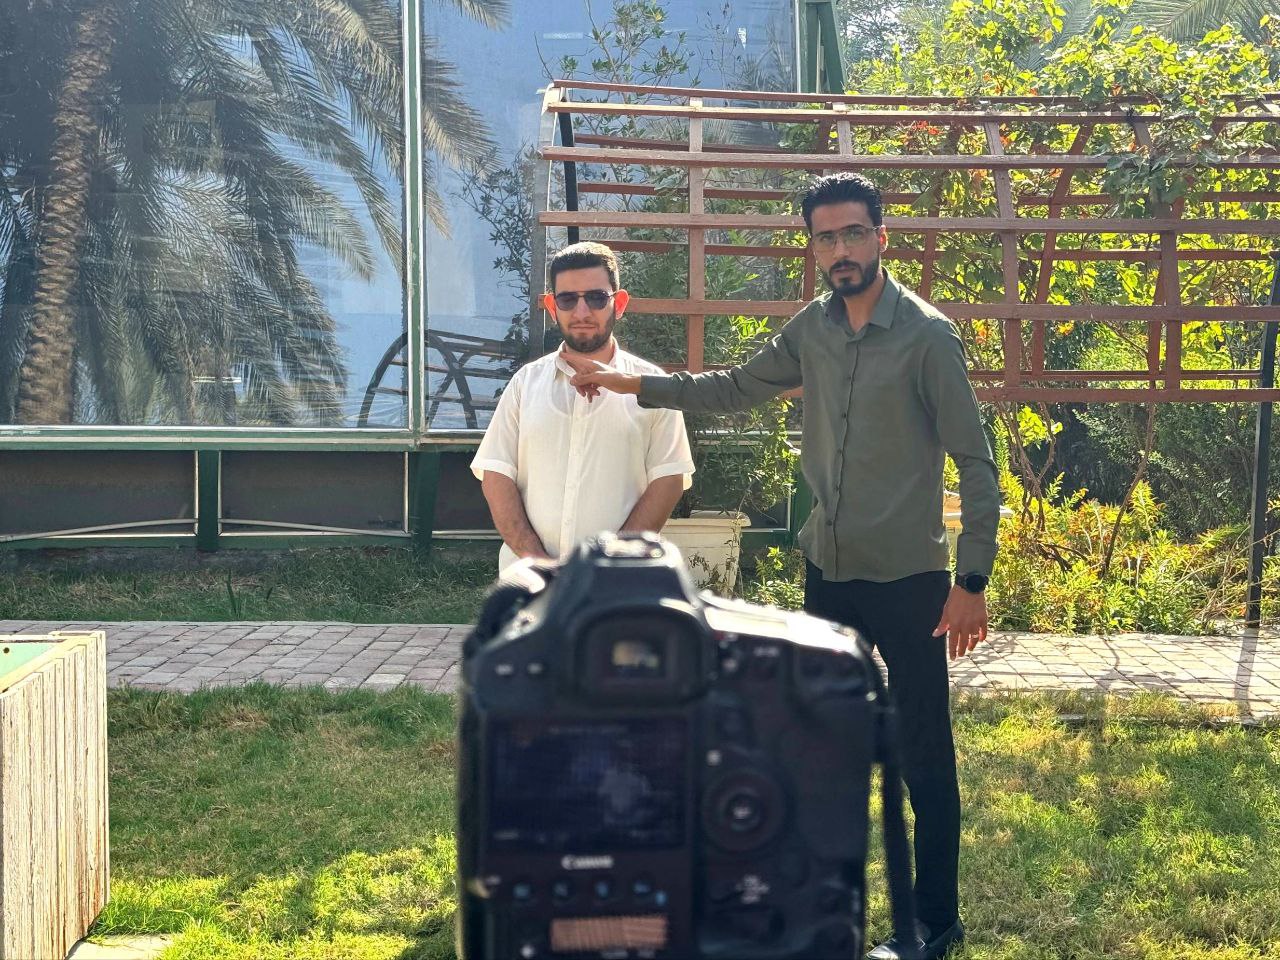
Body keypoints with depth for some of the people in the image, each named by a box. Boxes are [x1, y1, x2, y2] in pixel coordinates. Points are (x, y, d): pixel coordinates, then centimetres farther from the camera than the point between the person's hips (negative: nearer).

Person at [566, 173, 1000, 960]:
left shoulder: (927, 336, -14)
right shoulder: (812, 328, 4)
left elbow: (976, 464, -13)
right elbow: (735, 388, 19)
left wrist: (973, 581, -16)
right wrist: (633, 384, 11)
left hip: (907, 577, -6)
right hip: (829, 569, 6)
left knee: (925, 753, 3)